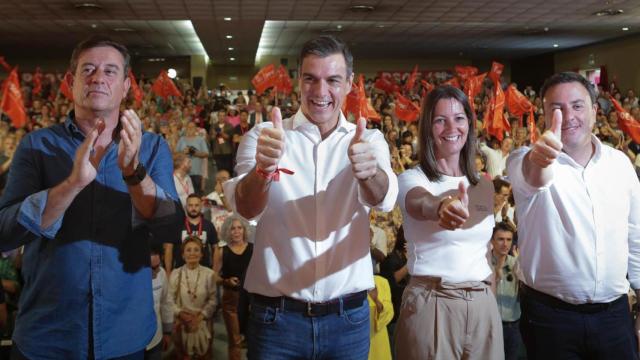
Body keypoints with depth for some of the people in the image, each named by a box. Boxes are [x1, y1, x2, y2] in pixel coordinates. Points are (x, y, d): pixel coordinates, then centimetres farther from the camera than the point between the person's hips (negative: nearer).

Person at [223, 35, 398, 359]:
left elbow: (383, 199, -19)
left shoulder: (370, 140, 1)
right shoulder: (262, 136, -3)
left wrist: (369, 172, -41)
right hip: (276, 316, -1)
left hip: (348, 317, 2)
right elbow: (245, 208, -19)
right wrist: (262, 169, -41)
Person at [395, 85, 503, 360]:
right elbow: (421, 204, -32)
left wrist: (483, 287, 14)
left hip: (482, 304, 5)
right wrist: (442, 208, -52)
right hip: (430, 304, -5)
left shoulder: (484, 185, 10)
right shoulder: (411, 179, -7)